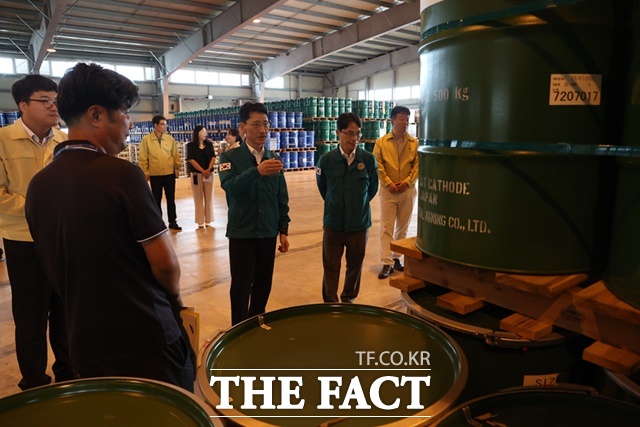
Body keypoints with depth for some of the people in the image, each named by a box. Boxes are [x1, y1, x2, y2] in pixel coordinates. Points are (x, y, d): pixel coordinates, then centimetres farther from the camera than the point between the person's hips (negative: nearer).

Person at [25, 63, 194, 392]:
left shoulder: (38, 185, 3)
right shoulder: (121, 173, -19)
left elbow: (54, 268, 11)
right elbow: (165, 263, -17)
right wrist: (175, 298, 3)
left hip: (84, 344, 7)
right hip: (146, 340, -6)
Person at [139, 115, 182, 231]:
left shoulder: (170, 138, 2)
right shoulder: (146, 139, -4)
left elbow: (175, 155, 7)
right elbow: (143, 157, -2)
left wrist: (178, 168, 5)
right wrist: (145, 172, -3)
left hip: (170, 173, 2)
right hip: (155, 175, -2)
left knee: (171, 199, 9)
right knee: (157, 199, 8)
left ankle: (173, 222, 19)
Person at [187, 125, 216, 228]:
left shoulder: (209, 144, 9)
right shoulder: (191, 145, 0)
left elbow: (213, 157, 3)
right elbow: (191, 160, -7)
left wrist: (208, 170, -12)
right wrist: (202, 171, -13)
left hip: (209, 173, 3)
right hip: (196, 174, -2)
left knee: (209, 197, 3)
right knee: (198, 198, 1)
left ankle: (208, 220, 8)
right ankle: (200, 222, 4)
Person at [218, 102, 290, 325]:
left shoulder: (273, 159, 4)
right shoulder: (230, 157, -6)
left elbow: (282, 198, 8)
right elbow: (230, 186, -25)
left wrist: (283, 230, 6)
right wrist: (257, 171, -40)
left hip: (268, 233, 4)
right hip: (241, 233, -4)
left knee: (264, 283, 13)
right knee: (241, 286, 2)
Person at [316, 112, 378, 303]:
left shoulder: (368, 159, -8)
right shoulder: (326, 160, -8)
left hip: (360, 223, 1)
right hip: (333, 223, -1)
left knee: (355, 265, 16)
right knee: (331, 267, 6)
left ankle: (348, 298, 37)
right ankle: (330, 303, 21)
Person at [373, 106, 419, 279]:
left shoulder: (414, 143, 2)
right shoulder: (381, 142, 0)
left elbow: (418, 165, -1)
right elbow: (378, 166, -5)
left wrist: (407, 182, -13)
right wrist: (389, 183, -13)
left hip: (408, 190, 2)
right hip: (388, 190, -1)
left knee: (402, 227, 11)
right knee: (386, 227, -3)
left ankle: (396, 258, 24)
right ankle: (387, 263, 1)